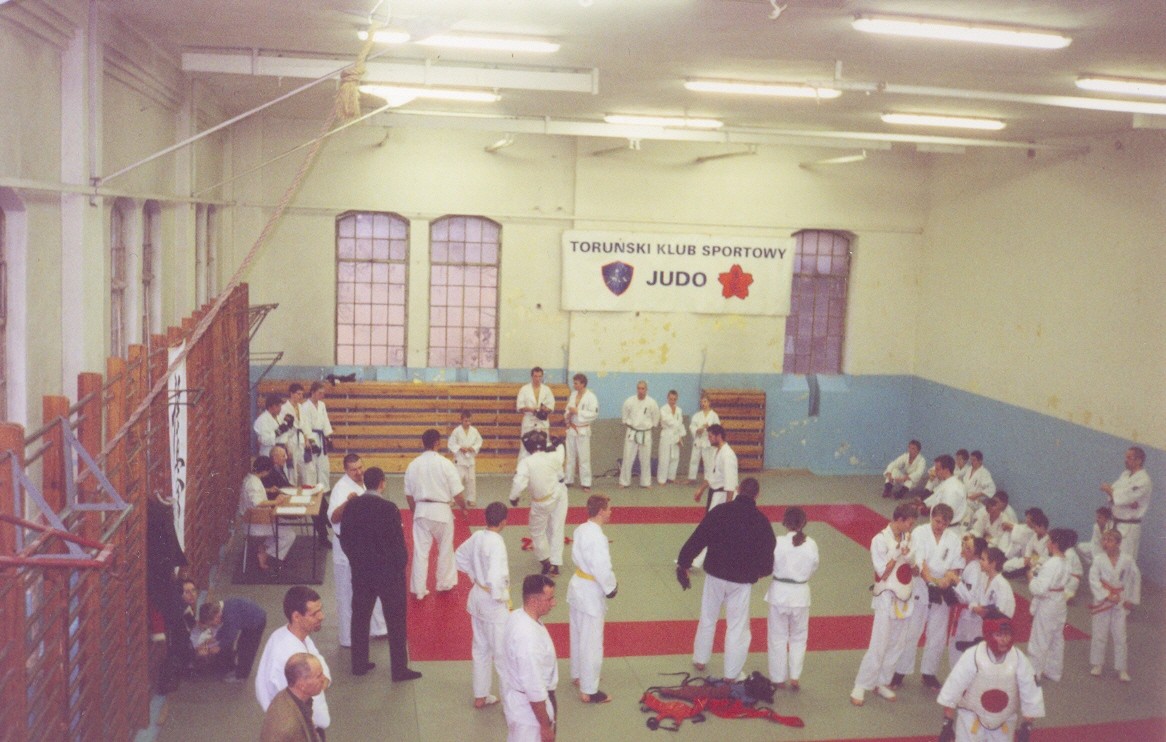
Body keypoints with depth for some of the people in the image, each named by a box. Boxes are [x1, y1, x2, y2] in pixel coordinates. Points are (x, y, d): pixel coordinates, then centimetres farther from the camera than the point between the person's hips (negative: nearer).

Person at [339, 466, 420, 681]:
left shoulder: (351, 506, -5)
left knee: (360, 617, 18)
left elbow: (344, 539, 3)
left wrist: (357, 560, 15)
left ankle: (359, 664, 27)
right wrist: (401, 566, -1)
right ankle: (399, 669, 14)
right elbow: (398, 542, -16)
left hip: (360, 571, 5)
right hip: (388, 572, -5)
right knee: (395, 622, 7)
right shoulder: (388, 509, -21)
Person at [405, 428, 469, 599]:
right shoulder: (445, 464, -14)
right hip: (441, 510, -2)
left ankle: (419, 589, 14)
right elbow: (457, 493, -11)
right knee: (445, 549, 18)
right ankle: (444, 583, 32)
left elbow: (409, 494, 6)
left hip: (421, 511, 2)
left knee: (420, 551, 10)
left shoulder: (413, 465, -4)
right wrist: (463, 507, 9)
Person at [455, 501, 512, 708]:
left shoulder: (477, 536, -2)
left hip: (476, 596, 8)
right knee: (503, 654, 5)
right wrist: (503, 598, -16)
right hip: (493, 603, -8)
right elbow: (496, 578, -33)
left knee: (481, 649, 21)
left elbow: (459, 557, 15)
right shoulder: (497, 543, -26)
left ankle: (480, 696, 34)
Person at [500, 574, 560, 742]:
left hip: (518, 698, 9)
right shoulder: (528, 637, -36)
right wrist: (546, 726, -17)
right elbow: (534, 690, -28)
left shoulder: (517, 616, -6)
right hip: (529, 707, -9)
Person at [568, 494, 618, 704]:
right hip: (591, 594, -9)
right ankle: (588, 691, 15)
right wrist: (611, 588, -10)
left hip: (577, 587, 9)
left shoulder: (581, 530, -1)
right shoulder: (597, 538, -29)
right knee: (592, 644, 4)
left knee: (578, 635, 26)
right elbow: (603, 571, -26)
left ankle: (577, 674, 45)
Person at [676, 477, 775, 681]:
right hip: (741, 580, -2)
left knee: (707, 618, 21)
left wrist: (683, 564, -1)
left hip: (715, 574, 2)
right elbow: (768, 551, -3)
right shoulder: (761, 520, -11)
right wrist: (763, 571, 18)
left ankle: (700, 660, 35)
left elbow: (697, 538, -9)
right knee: (737, 626, 10)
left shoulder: (719, 511, -9)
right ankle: (731, 673, 18)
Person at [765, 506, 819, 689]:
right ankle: (795, 677, 19)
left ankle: (778, 678, 23)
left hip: (779, 593, -2)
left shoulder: (778, 543, -18)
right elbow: (813, 568, 2)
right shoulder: (811, 544, -10)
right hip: (801, 593, 2)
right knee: (799, 637, 20)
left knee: (778, 637, 14)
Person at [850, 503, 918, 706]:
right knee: (878, 647, -6)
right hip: (887, 598, -7)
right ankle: (860, 687, 4)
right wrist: (897, 553, -22)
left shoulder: (906, 538, 4)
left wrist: (908, 553, -8)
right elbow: (883, 573, -16)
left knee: (896, 646, 11)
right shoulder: (880, 540, -16)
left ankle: (881, 683, 25)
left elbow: (913, 566, 11)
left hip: (904, 598, 7)